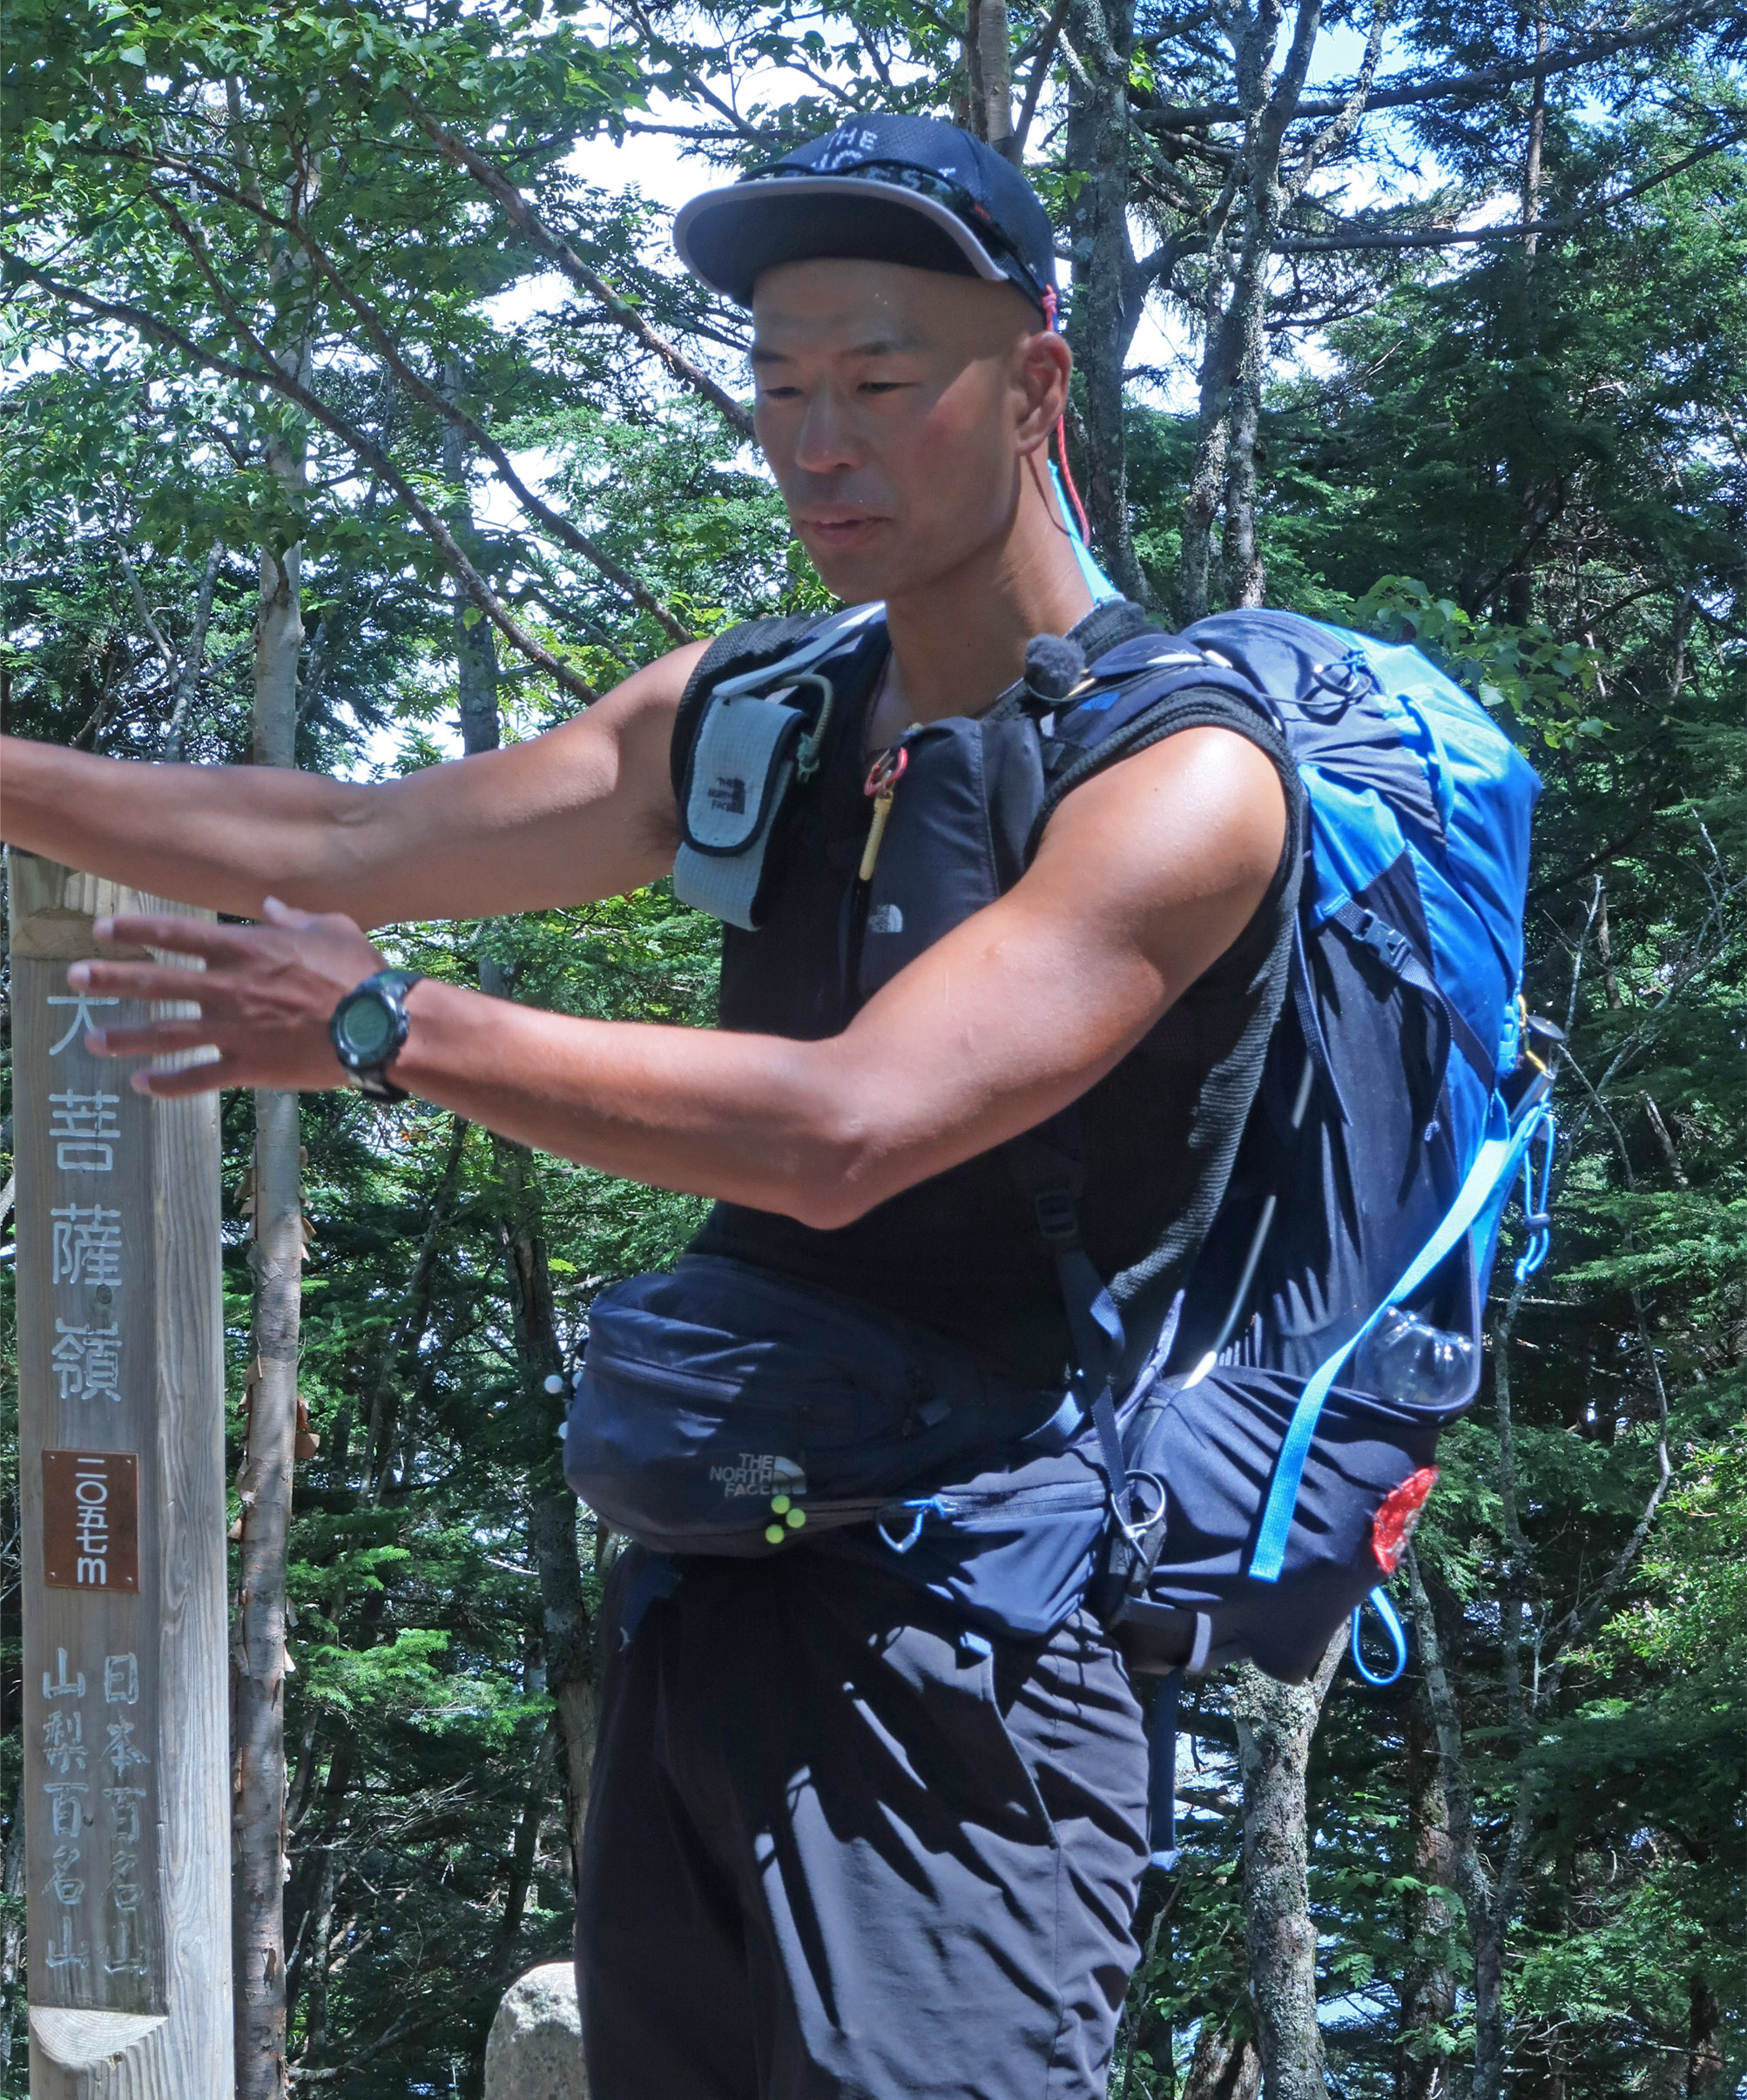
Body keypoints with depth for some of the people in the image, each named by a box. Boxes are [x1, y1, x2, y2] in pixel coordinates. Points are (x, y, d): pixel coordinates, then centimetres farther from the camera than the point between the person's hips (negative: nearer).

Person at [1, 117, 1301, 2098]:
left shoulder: (1183, 777, -14)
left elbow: (842, 1131, -25)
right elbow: (338, 847, 11)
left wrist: (383, 1027, -20)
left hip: (961, 1649, -7)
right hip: (703, 1604, 7)